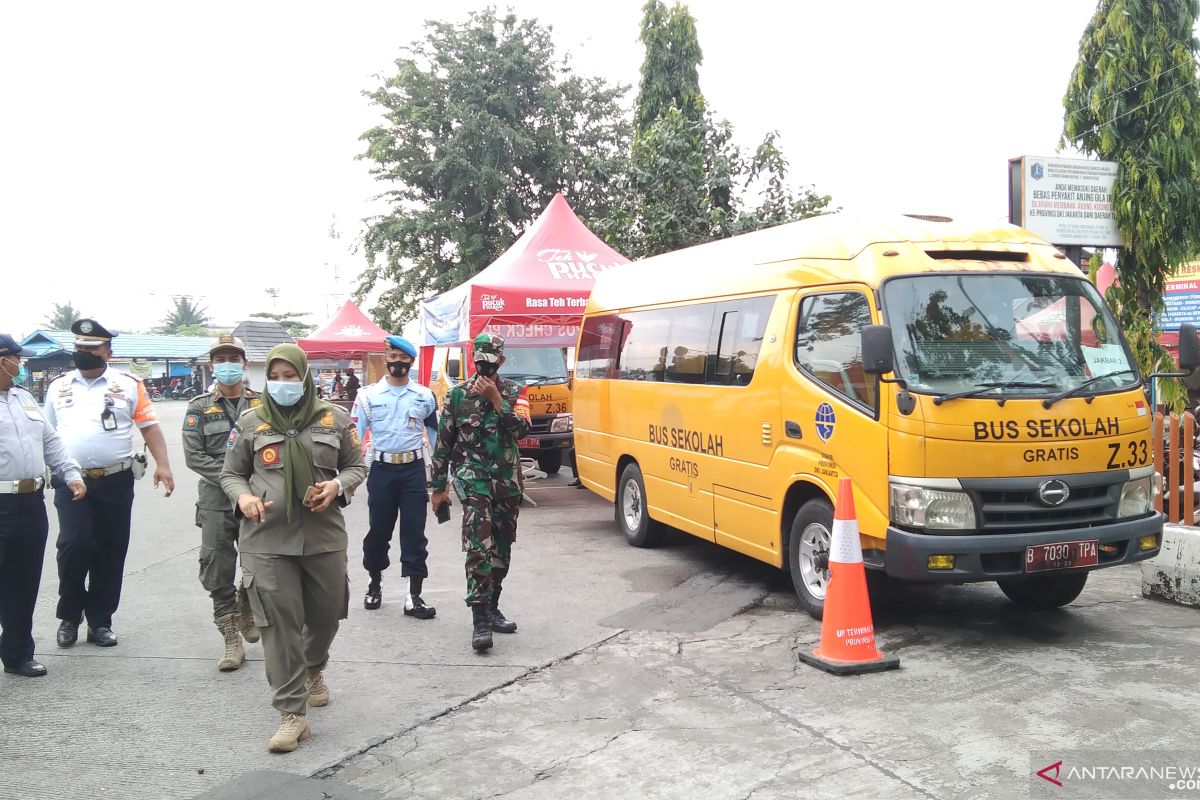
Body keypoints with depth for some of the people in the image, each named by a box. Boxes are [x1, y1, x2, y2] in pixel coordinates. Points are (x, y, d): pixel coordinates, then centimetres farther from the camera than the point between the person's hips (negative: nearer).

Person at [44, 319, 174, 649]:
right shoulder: (59, 386, 11)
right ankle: (69, 616, 11)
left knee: (110, 552, 6)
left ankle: (100, 621, 19)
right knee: (74, 546, -11)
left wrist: (162, 465, -12)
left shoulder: (128, 384, 3)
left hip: (116, 482, -1)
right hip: (72, 482, 1)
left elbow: (150, 427, -1)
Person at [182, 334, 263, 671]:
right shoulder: (199, 407, 4)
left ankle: (246, 609, 39)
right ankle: (232, 640, 9)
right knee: (217, 569, -2)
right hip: (216, 498, -1)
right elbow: (194, 455, -3)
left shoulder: (262, 404, 5)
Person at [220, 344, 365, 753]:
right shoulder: (251, 423, 3)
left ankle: (314, 669, 47)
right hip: (267, 539, -1)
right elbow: (230, 473, 12)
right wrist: (243, 496, -10)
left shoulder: (333, 418, 3)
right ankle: (292, 713, 3)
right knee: (279, 623, -4)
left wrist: (338, 485, -9)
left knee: (326, 614, 15)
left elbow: (356, 465, 12)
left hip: (324, 536, 2)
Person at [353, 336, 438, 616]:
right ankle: (375, 584, 31)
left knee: (414, 533, -1)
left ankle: (414, 597, 2)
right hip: (382, 469, 0)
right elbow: (354, 435, 0)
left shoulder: (425, 396, 5)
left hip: (413, 470, 0)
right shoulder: (369, 395, 1)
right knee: (378, 530, 9)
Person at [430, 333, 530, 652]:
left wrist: (495, 399, -15)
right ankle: (480, 621, -22)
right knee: (479, 543, -20)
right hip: (472, 473, -3)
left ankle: (491, 608, 26)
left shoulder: (514, 392, 6)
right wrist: (439, 486, 8)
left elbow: (522, 428, -11)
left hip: (507, 479, 3)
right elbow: (443, 442, 8)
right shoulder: (457, 394, 4)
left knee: (501, 547, 10)